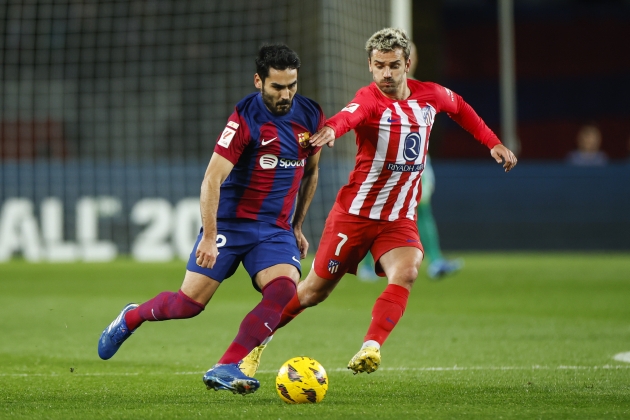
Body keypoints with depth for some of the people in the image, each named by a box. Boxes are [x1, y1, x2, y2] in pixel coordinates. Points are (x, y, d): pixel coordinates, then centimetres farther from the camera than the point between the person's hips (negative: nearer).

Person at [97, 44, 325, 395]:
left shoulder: (311, 116, 2)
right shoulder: (246, 118, -15)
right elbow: (212, 179, -18)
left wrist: (297, 227, 19)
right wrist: (209, 237, -25)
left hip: (275, 230, 4)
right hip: (230, 221, -4)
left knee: (284, 291, -24)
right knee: (190, 304, -6)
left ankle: (226, 369, -26)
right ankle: (131, 318, 26)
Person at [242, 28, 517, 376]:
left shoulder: (429, 95, 1)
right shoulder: (370, 99, -17)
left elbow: (459, 108, 26)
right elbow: (349, 115, -43)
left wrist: (493, 143, 21)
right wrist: (330, 130, -65)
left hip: (400, 220, 4)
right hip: (355, 213, -3)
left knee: (406, 273, -27)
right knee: (315, 290, 6)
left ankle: (370, 348, -32)